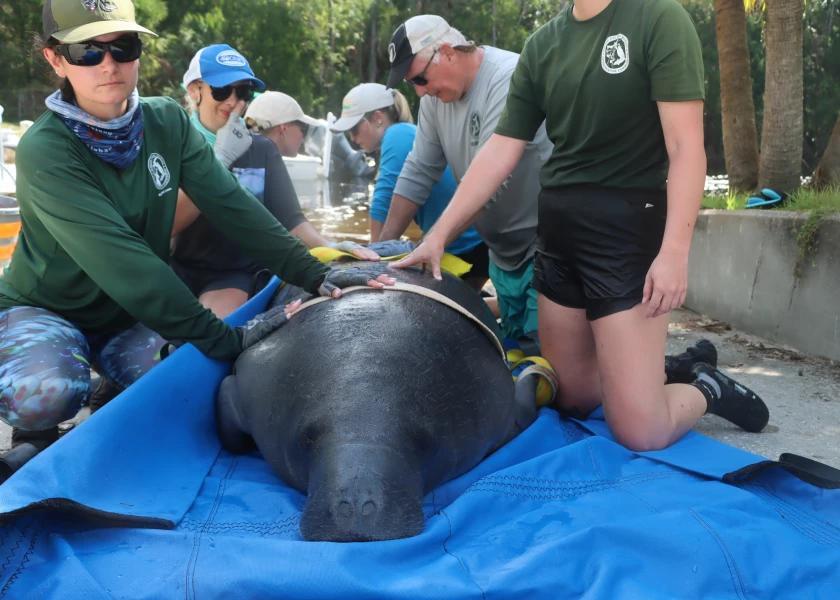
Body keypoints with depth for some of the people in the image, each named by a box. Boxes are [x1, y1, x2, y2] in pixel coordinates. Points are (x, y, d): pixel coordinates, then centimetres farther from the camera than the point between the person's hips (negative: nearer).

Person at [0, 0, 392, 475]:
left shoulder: (167, 122, -9)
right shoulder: (44, 151, -26)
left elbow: (233, 206, -16)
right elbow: (120, 259, -35)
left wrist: (314, 274, -29)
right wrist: (224, 339, -39)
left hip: (130, 312, 5)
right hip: (43, 309, -4)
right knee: (47, 393, -35)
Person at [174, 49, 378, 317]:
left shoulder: (262, 149, 11)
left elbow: (290, 219, 3)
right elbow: (167, 223, -13)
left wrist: (327, 246, -17)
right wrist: (220, 159, -18)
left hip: (239, 274, 1)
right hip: (179, 268, -1)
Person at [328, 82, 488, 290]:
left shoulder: (399, 135, -16)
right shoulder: (407, 134, 12)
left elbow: (384, 201, -20)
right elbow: (403, 209, 10)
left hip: (470, 243, -9)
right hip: (455, 244, 9)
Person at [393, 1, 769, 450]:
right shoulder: (541, 46, 8)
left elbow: (686, 146, -14)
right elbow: (500, 151, 9)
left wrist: (674, 250, -22)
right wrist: (439, 233, 5)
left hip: (628, 226, -6)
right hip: (557, 229, 7)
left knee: (640, 430, -9)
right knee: (573, 397, 12)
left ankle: (705, 388, 20)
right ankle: (677, 371, 33)